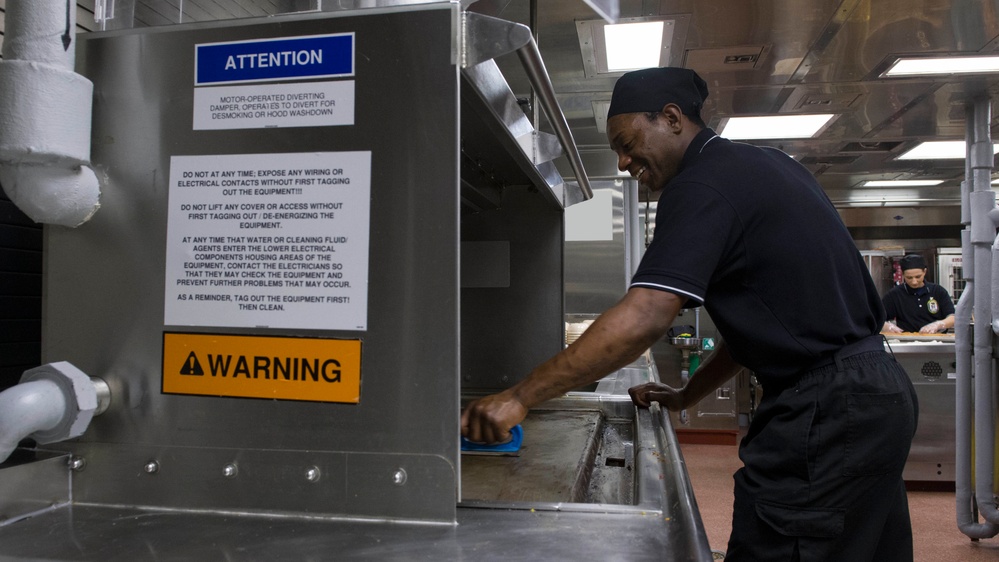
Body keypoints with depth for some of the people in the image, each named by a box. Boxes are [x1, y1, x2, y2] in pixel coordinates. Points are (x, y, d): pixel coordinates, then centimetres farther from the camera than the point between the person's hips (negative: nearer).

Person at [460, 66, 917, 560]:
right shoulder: (766, 165, 16)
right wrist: (686, 396, 20)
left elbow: (644, 317, -28)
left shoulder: (703, 184, -15)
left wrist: (520, 397, -27)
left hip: (823, 411, -11)